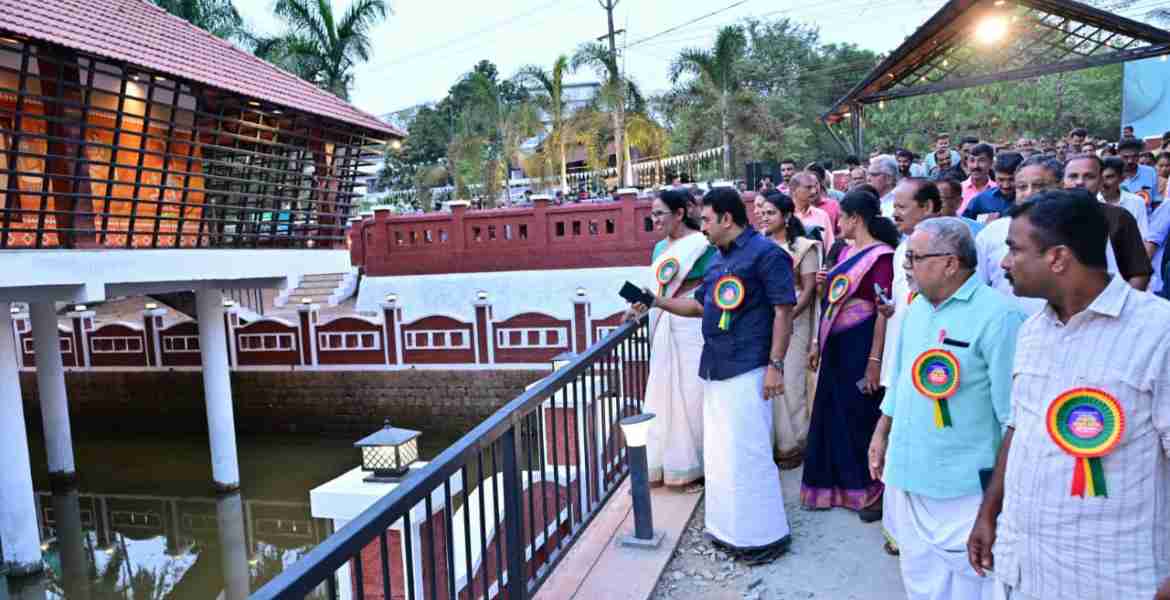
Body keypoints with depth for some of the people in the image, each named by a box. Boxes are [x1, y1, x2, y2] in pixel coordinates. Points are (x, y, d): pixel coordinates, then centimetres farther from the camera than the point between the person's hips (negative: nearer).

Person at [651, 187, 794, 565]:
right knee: (718, 452, 15)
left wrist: (775, 365, -18)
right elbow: (700, 305, 21)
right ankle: (729, 528, 28)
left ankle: (764, 534, 13)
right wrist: (658, 302, 10)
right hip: (715, 368, 9)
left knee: (746, 453, -3)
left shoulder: (766, 253, -11)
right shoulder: (718, 259, 15)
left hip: (747, 370, -9)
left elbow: (784, 311, -14)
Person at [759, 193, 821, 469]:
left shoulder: (804, 247, -1)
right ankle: (768, 442, 17)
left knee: (790, 383, -2)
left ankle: (793, 444, 12)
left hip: (792, 322, -4)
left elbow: (809, 289, -6)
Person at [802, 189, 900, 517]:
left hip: (862, 346, -8)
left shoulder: (881, 255, -13)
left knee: (863, 418, 3)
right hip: (837, 345, 8)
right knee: (835, 415, 14)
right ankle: (839, 485, 28)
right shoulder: (846, 252, 11)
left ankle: (873, 491, 20)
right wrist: (819, 342, 16)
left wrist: (875, 359, -21)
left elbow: (884, 310, -17)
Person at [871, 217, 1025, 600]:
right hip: (908, 475, 7)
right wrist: (881, 434, 17)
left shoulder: (997, 315, -17)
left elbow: (1012, 410, -16)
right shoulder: (916, 307, 7)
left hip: (964, 488, -7)